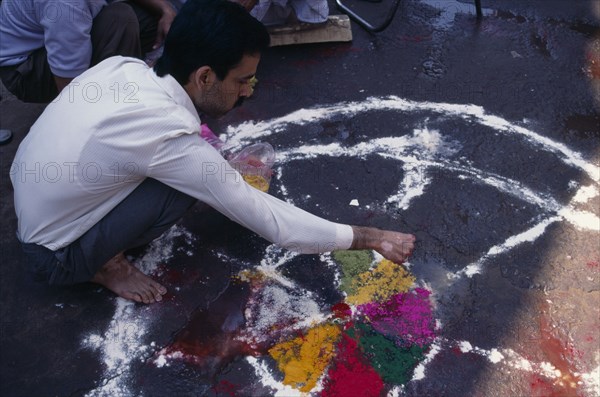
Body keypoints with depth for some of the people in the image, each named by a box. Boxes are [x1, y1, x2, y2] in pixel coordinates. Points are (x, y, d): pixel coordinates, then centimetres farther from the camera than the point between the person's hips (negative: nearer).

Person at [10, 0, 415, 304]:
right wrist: (371, 238, -17)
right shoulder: (169, 137, -33)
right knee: (186, 182, -21)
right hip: (57, 257, -7)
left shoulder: (124, 66, -12)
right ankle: (105, 263, 0)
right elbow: (269, 220, -26)